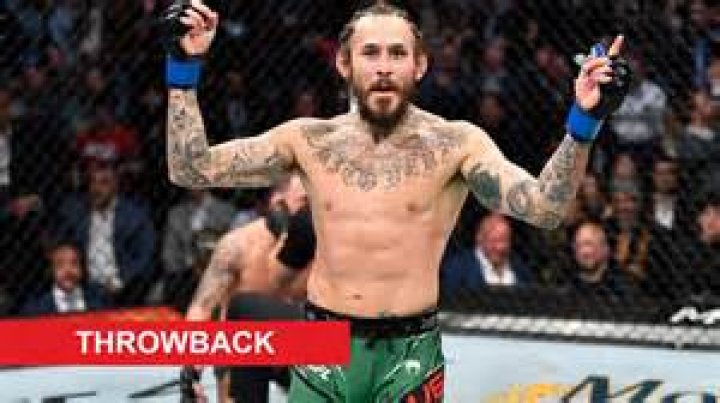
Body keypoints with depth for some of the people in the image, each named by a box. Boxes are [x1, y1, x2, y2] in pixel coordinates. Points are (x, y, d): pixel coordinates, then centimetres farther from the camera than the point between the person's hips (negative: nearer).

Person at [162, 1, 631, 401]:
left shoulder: (454, 143, -6)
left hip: (409, 352, -2)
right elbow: (190, 169, 1)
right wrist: (185, 67, -7)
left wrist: (583, 123, -34)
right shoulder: (310, 139, 3)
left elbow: (544, 208, -19)